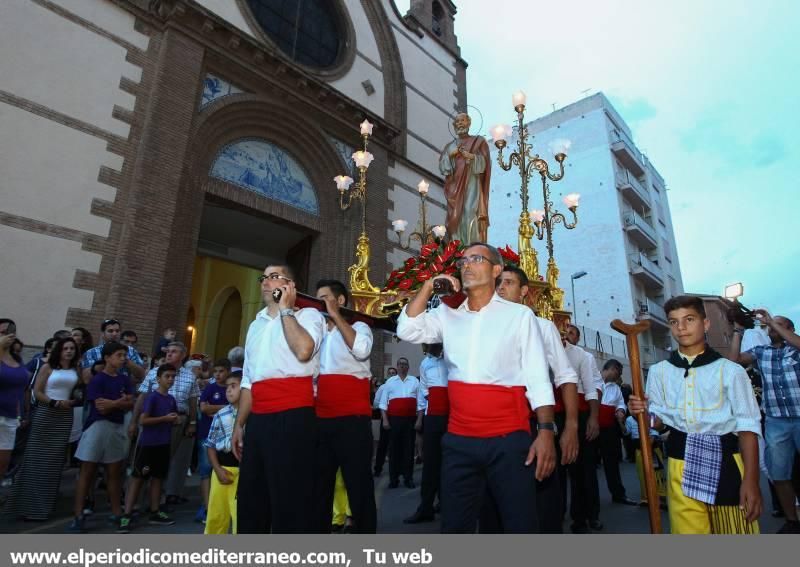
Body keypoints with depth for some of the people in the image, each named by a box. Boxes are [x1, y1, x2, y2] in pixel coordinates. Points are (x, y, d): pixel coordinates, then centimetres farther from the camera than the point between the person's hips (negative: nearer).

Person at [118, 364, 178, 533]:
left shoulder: (171, 399, 10)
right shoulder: (152, 397, -11)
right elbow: (143, 420, -16)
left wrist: (175, 419, 1)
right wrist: (165, 418, -18)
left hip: (163, 444, 7)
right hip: (147, 444, -7)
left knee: (158, 477, 12)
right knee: (138, 478, -2)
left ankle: (155, 513, 21)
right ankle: (126, 516, 4)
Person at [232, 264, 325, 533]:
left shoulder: (309, 315, 1)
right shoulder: (256, 325, 22)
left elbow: (303, 350, -22)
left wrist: (285, 309, -9)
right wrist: (239, 424, 17)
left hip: (292, 416, -7)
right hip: (258, 419, 7)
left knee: (290, 498, -2)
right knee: (251, 496, 16)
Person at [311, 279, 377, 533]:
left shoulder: (358, 327, 2)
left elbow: (361, 349, -22)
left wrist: (335, 315, -15)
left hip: (353, 419, -6)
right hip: (321, 420, 6)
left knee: (358, 484, 2)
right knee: (319, 484, 14)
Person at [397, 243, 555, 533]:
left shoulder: (519, 315, 1)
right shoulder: (447, 315, 10)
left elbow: (538, 378, -2)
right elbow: (407, 331, -1)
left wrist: (546, 431, -12)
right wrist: (428, 287, -2)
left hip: (509, 439, -3)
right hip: (458, 440, 3)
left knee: (519, 525, 7)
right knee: (454, 525, 15)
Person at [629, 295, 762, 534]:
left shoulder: (730, 370, -1)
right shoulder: (658, 371, 6)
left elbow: (747, 425, -3)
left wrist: (751, 480, -10)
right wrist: (645, 413, -11)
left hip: (724, 463, -2)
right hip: (680, 467, 2)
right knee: (687, 530, 6)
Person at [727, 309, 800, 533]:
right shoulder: (760, 352, 10)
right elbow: (735, 360, -5)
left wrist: (773, 322, -15)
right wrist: (738, 330, -3)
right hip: (775, 423, 3)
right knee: (779, 475, 8)